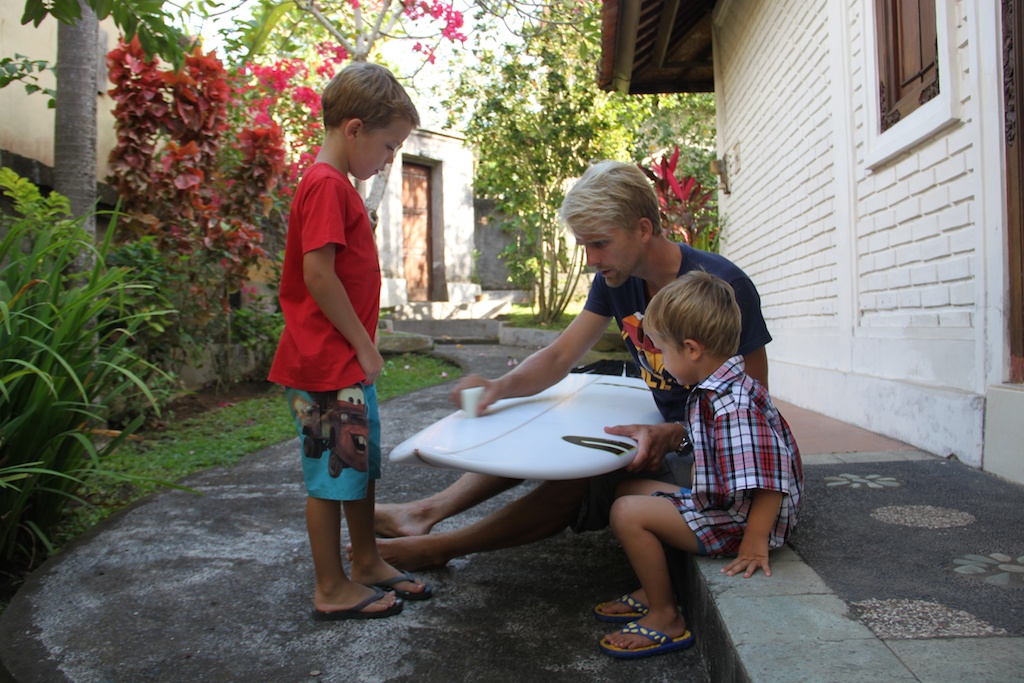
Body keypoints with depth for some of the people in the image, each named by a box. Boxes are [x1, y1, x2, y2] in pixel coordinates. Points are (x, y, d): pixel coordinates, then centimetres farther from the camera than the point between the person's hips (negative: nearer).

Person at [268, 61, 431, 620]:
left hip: (349, 364, 10)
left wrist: (363, 348, 14)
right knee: (331, 474, 1)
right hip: (327, 363, -10)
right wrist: (364, 345, -14)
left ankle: (367, 563, 33)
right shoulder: (326, 184, -15)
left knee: (361, 465, 18)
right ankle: (332, 589, 16)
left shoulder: (337, 186, 16)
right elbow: (317, 273, -22)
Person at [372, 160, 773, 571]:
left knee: (579, 481, -26)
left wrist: (670, 437, -37)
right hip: (662, 430, 8)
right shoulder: (615, 277, -1)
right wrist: (499, 387, -19)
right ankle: (427, 511, -3)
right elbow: (560, 356, 1)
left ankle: (436, 548, -16)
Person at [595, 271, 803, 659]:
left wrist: (755, 543, -27)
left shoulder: (733, 405, -31)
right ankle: (653, 591, 24)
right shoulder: (716, 390, 4)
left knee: (628, 513, -17)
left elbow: (769, 480, -33)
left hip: (734, 522, -11)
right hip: (715, 502, 11)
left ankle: (666, 619, -1)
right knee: (631, 490, 17)